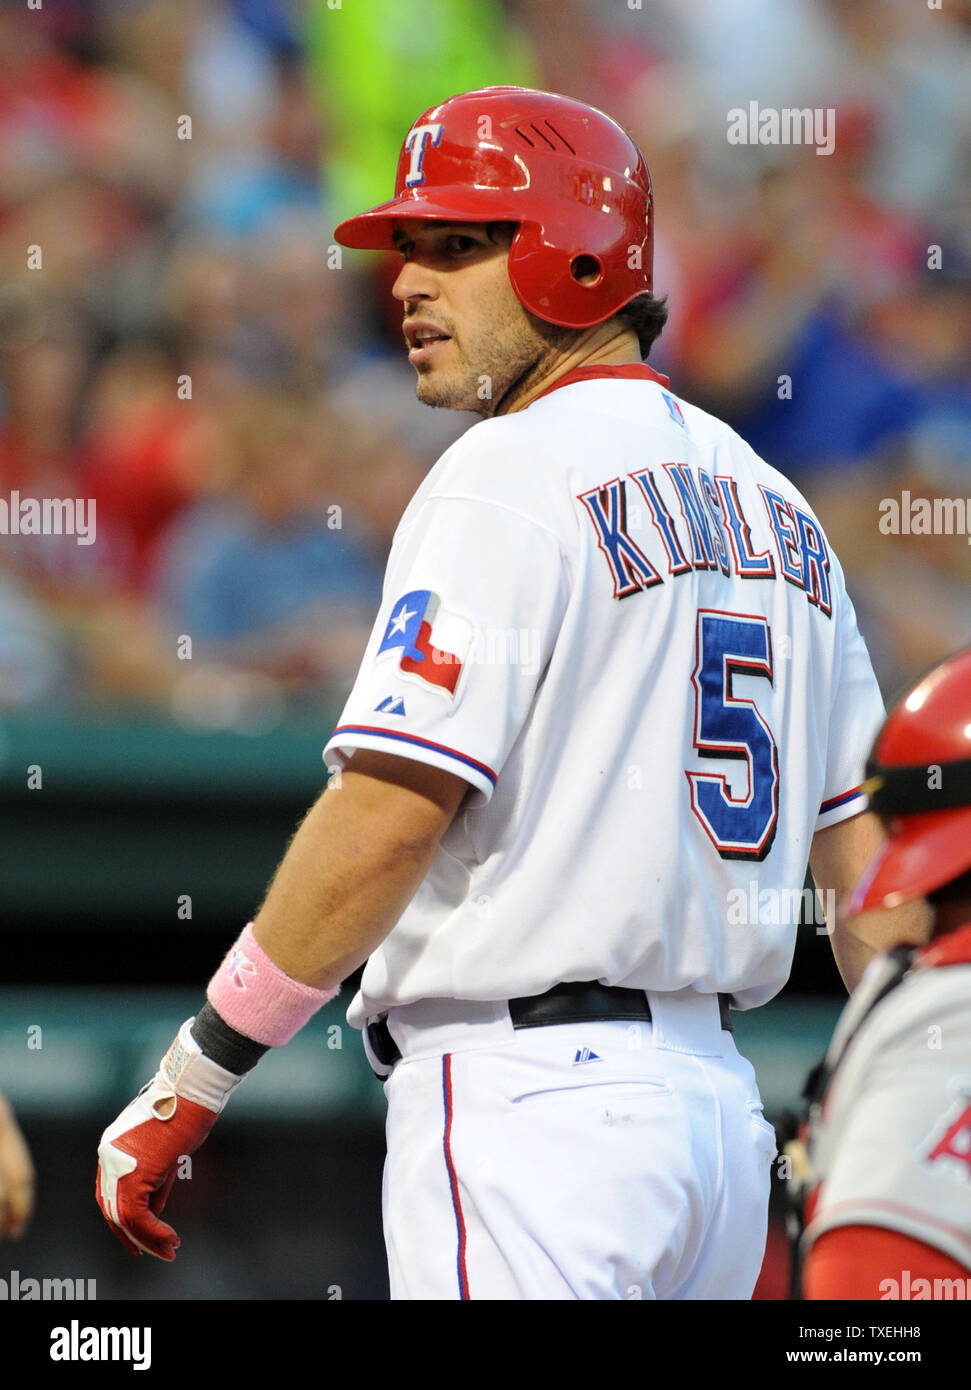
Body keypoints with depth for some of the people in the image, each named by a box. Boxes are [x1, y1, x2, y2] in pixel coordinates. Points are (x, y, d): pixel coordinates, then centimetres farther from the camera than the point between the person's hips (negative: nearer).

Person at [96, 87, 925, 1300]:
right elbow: (876, 857, 16)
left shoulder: (508, 482, -9)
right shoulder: (771, 503, 17)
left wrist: (188, 1086, -12)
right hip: (718, 1106, 9)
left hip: (528, 1101, -9)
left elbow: (382, 825, -17)